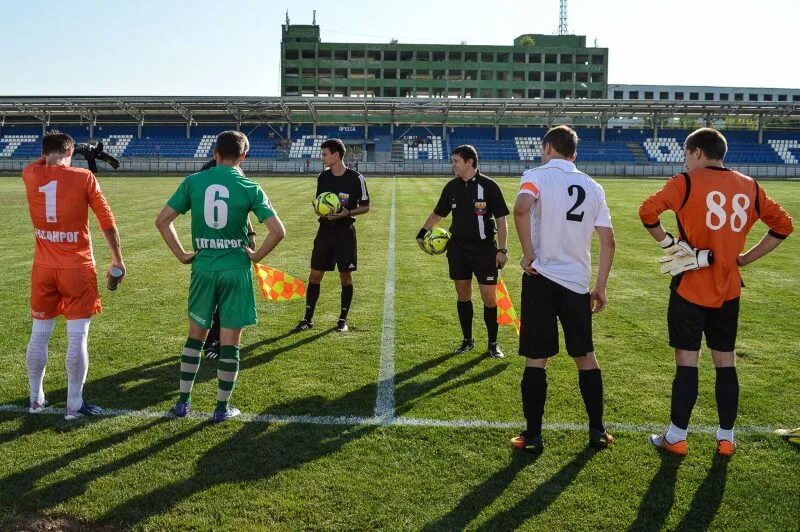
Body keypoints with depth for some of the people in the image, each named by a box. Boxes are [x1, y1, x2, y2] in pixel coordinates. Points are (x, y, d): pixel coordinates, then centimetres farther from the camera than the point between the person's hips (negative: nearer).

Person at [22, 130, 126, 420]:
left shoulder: (30, 175, 0)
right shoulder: (84, 178, -8)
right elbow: (107, 222, -5)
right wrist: (118, 260, 3)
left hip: (43, 267, 4)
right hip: (77, 268, -4)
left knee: (39, 334, 15)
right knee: (77, 337, 2)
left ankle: (36, 399, 27)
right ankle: (74, 405, 8)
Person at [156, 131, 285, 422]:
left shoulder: (193, 181, 1)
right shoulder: (249, 187, -5)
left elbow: (162, 220, 1)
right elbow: (278, 231, -12)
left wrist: (182, 254, 6)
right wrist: (256, 255, 1)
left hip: (203, 268, 2)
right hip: (236, 269, -2)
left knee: (195, 335, 19)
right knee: (230, 342, 7)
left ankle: (183, 401, 24)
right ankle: (222, 408, 16)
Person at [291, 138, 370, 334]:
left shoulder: (356, 178, -8)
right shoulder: (322, 177, 6)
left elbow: (365, 207, -2)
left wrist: (348, 213, -19)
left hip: (345, 232, -4)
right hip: (325, 230, 4)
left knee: (346, 277, 3)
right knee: (315, 275, 3)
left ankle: (343, 319, 16)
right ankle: (308, 319, 12)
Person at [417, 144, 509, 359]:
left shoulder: (488, 186, -8)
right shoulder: (451, 187, 5)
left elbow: (501, 219, -5)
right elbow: (437, 214, 17)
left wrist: (502, 249, -9)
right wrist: (423, 232, 3)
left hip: (484, 249, -4)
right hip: (458, 248, 4)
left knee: (489, 297, -2)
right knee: (463, 295, 9)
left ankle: (493, 344, 14)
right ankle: (467, 340, 24)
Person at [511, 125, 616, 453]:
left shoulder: (537, 176, -3)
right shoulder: (593, 187, 10)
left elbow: (521, 209, -26)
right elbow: (608, 242, 6)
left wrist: (528, 253, -15)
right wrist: (600, 287, 12)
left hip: (541, 277, -4)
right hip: (578, 281, 4)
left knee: (537, 358, 4)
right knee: (585, 355, 17)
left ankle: (533, 436, 10)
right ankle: (597, 431, 24)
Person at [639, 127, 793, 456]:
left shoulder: (687, 182, -10)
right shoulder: (749, 187, 6)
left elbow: (648, 211, -22)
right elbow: (782, 225, 9)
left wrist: (667, 244, -8)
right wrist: (744, 259, 7)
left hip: (691, 289, -4)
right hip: (728, 290, 5)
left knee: (686, 363, 3)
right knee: (726, 363, 13)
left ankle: (676, 438, 12)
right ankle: (726, 438, 22)